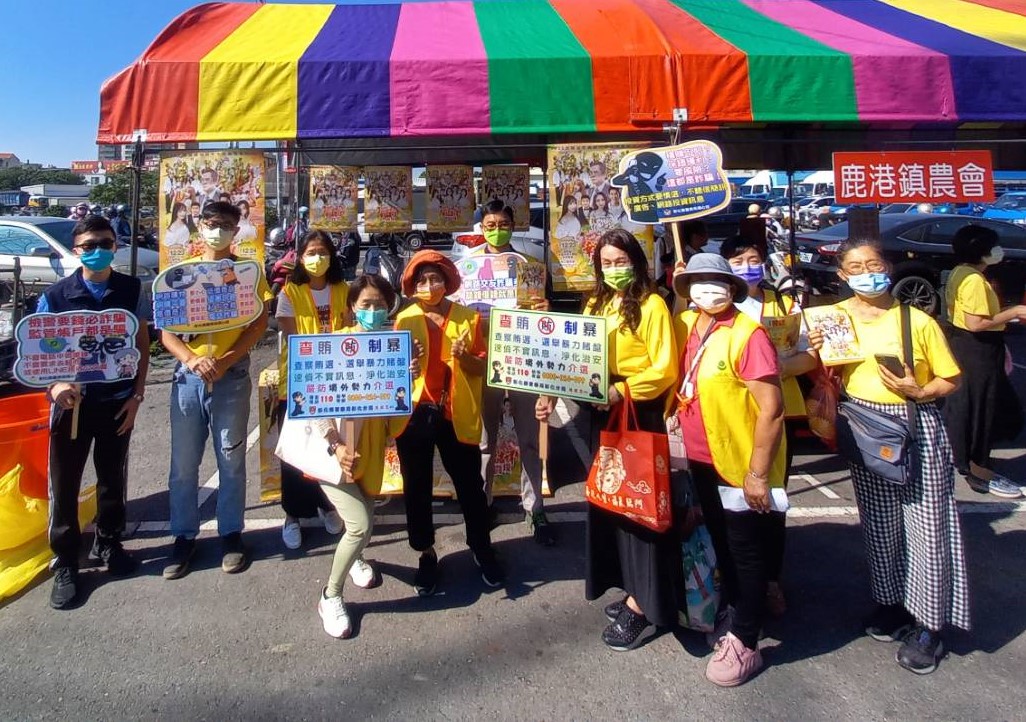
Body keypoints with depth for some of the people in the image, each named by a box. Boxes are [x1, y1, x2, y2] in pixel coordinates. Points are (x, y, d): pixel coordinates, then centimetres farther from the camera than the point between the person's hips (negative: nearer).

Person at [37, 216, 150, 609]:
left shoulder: (132, 290, -3)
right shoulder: (55, 296, -6)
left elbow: (142, 345, 4)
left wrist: (136, 395, -2)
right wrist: (55, 385, -23)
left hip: (117, 400, 1)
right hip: (72, 401, -1)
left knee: (113, 477, 15)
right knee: (64, 483, 4)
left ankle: (108, 543, 35)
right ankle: (65, 563, 18)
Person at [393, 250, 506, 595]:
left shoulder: (468, 317, 1)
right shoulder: (404, 320, 2)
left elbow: (482, 368, 2)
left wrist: (463, 356, -19)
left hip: (456, 415, -1)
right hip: (415, 414, 1)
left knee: (470, 485, 8)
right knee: (417, 488, 10)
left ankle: (482, 550, 28)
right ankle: (426, 554, 29)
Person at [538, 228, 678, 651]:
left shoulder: (651, 305, -9)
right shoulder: (596, 305, 13)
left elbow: (664, 370, -15)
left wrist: (622, 390, -25)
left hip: (640, 412, -7)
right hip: (604, 411, 7)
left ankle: (642, 602, 8)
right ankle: (633, 588, 25)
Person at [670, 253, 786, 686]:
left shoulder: (747, 335, -20)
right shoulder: (684, 326, 1)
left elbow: (771, 408, -22)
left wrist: (758, 473, -21)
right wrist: (676, 410, 4)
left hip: (742, 465, -7)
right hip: (702, 460, 7)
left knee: (746, 551, 8)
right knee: (721, 543, 21)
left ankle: (744, 642, 22)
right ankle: (736, 613, 41)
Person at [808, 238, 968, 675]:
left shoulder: (918, 321, -8)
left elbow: (951, 380, -2)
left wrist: (918, 392, -20)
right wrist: (816, 352, -7)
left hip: (917, 430, -3)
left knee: (926, 526, 1)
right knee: (879, 525, 14)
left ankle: (928, 623, 15)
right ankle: (891, 602, 33)